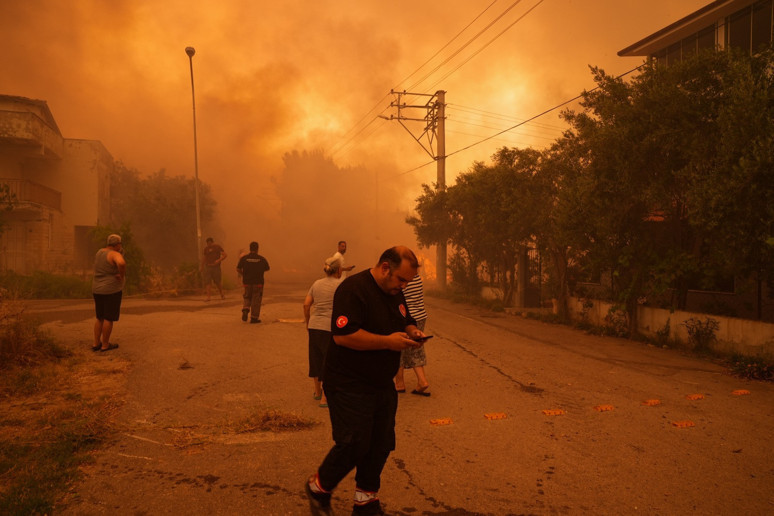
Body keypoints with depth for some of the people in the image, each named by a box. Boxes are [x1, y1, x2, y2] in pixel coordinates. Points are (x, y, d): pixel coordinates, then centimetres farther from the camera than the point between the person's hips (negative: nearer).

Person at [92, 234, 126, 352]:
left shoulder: (100, 252, 9)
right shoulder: (115, 255, -16)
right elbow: (121, 263, -38)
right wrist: (122, 275, -20)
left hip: (98, 290, 8)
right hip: (112, 290, -8)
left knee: (100, 318, 17)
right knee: (109, 318, 3)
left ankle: (96, 343, 18)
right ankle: (105, 345, 10)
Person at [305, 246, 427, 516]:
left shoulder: (394, 292, 10)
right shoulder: (353, 289, -19)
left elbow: (407, 322, 23)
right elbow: (343, 335, -28)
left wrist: (412, 332, -1)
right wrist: (388, 341, -25)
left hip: (382, 385, 9)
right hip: (350, 386, -8)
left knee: (381, 445, 12)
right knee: (354, 445, -6)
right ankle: (318, 488, 21)